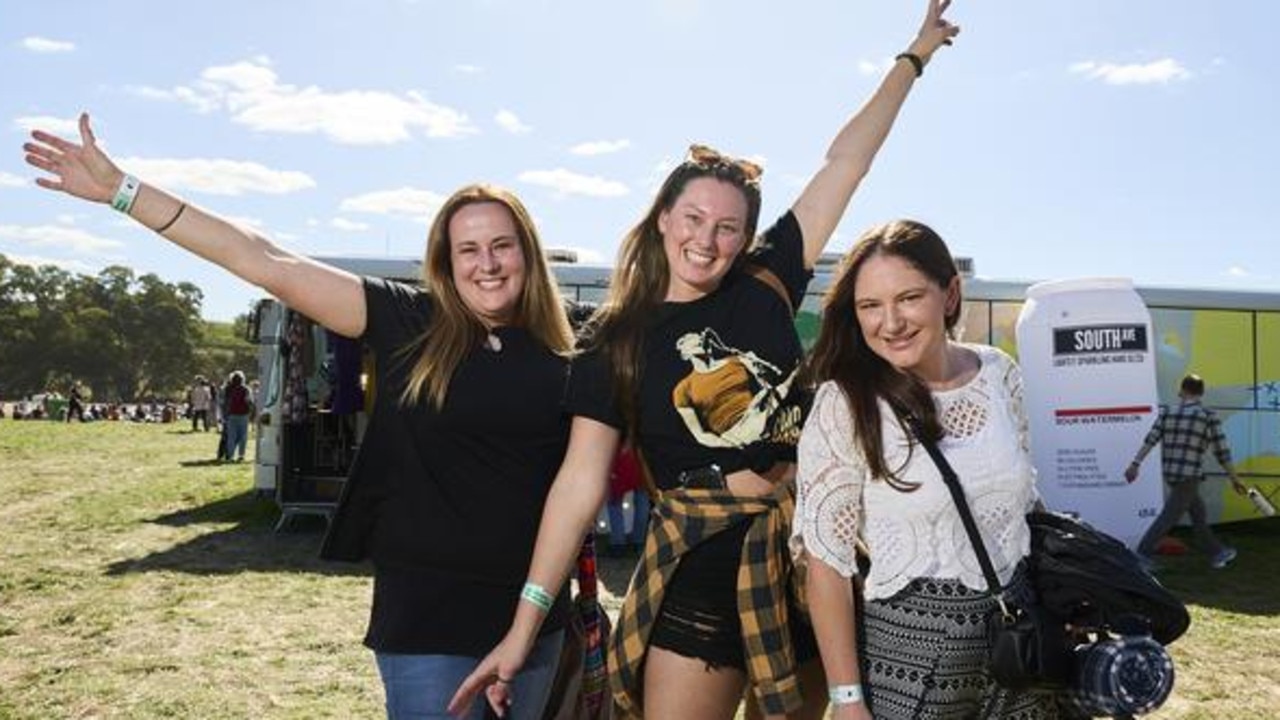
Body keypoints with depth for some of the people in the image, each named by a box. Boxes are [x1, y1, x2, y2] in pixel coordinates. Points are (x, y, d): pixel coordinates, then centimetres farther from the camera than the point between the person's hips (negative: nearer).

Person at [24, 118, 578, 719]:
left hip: (536, 609, 3)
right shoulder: (410, 323, -7)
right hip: (427, 612, -3)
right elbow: (268, 264, -10)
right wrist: (122, 190, -10)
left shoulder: (557, 359, 1)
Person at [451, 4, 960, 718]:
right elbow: (581, 483, -7)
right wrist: (525, 623, -11)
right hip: (700, 574, -2)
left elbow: (847, 161, 7)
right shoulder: (618, 343, -3)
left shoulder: (767, 284, 2)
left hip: (807, 561, 3)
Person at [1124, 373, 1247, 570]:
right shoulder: (1208, 416, -8)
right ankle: (1143, 553, -3)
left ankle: (1217, 554, 31)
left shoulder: (1167, 413, 2)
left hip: (1170, 474, 6)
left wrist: (1135, 465, -7)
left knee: (1198, 512, 20)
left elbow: (1150, 440, -5)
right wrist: (1234, 478, 3)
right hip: (1189, 476, -6)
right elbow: (1221, 451, -5)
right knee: (1169, 517, -1)